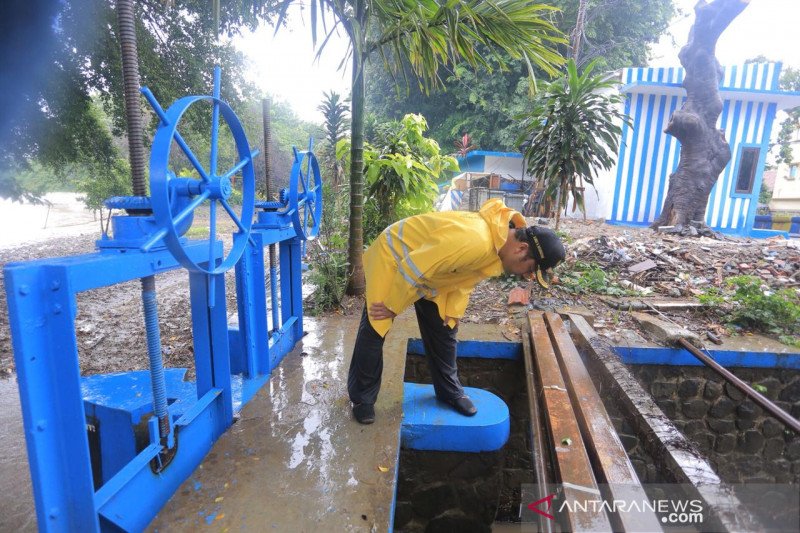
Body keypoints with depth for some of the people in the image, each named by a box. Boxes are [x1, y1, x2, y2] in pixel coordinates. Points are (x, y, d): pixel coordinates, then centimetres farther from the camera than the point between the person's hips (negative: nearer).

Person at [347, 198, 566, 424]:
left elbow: (466, 277, 5)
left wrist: (452, 312, 0)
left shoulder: (502, 242, -9)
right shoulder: (475, 240, -41)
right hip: (393, 257, -8)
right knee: (374, 330, -5)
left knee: (444, 330, 9)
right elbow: (413, 269, -34)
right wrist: (392, 306, -20)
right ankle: (362, 398, 14)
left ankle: (449, 391, 28)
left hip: (432, 268, 8)